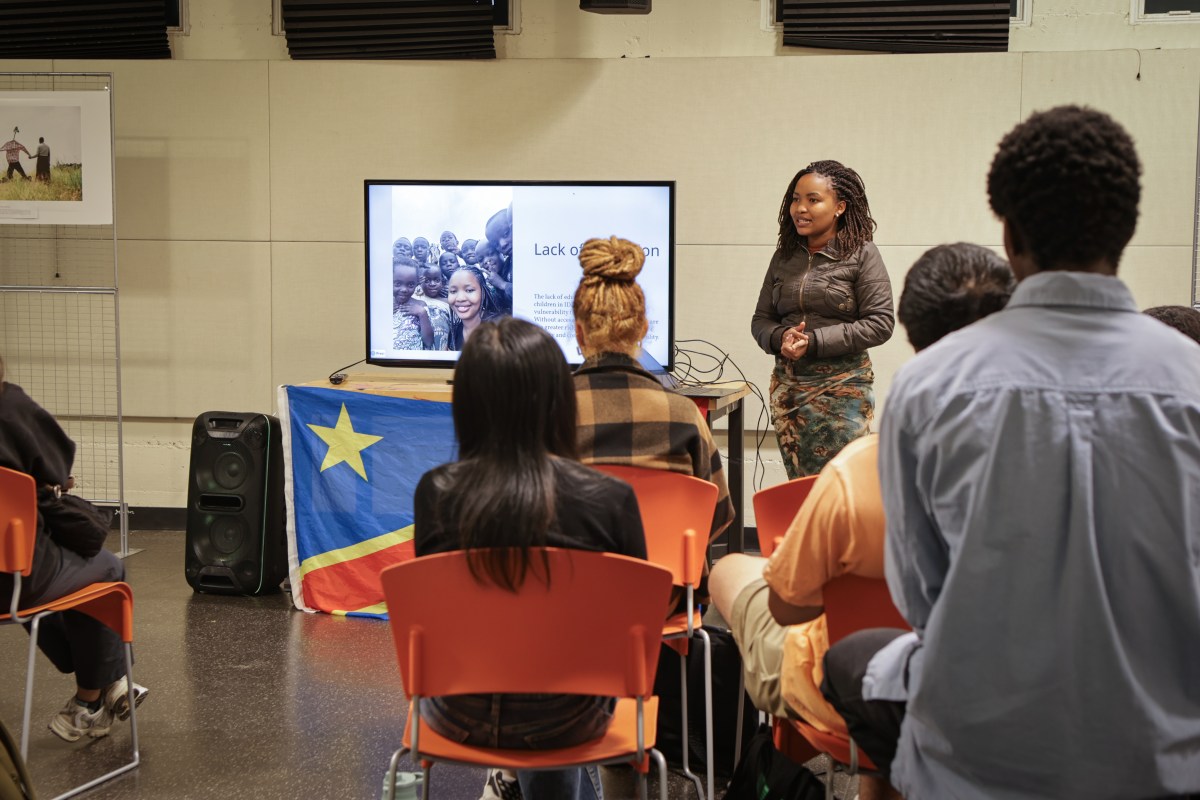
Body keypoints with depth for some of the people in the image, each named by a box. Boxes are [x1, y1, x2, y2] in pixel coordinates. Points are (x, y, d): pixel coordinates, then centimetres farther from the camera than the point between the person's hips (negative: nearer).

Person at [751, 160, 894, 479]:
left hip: (842, 387, -5)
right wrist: (781, 338, -8)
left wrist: (814, 342, -15)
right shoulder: (785, 256, 12)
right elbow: (761, 320, 15)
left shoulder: (862, 255, -3)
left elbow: (880, 324, -9)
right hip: (787, 386, 5)